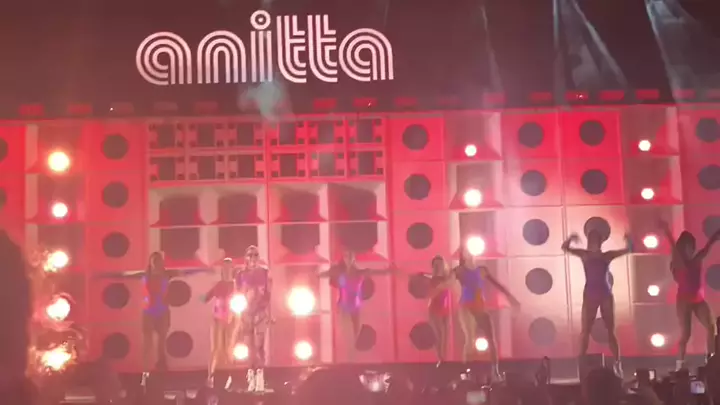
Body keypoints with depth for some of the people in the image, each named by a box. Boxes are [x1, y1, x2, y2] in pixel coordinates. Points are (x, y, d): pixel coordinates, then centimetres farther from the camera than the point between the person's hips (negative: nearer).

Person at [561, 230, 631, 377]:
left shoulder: (607, 255, 6)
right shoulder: (584, 254, 4)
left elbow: (628, 249, 8)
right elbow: (565, 247, -4)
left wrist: (628, 240, -12)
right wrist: (570, 238, -24)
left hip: (606, 295, 1)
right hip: (590, 296, -1)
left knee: (610, 330, 5)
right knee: (585, 330, -3)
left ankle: (617, 363, 8)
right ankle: (582, 363, -1)